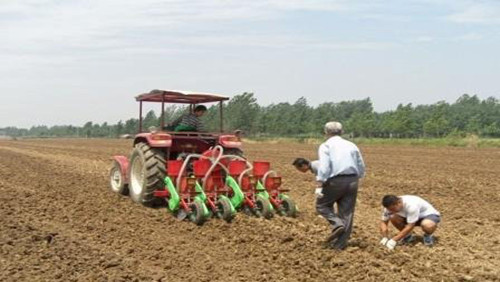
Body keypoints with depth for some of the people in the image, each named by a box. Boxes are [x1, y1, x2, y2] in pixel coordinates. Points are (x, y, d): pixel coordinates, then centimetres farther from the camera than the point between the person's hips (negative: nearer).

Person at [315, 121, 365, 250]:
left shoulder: (326, 146, 0)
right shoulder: (351, 145, 15)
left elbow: (323, 168, -13)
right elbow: (361, 168, 16)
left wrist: (319, 186, -14)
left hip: (335, 181, -5)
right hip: (352, 181, 5)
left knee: (322, 205, 15)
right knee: (347, 212, 9)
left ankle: (337, 224, -7)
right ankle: (340, 244, 11)